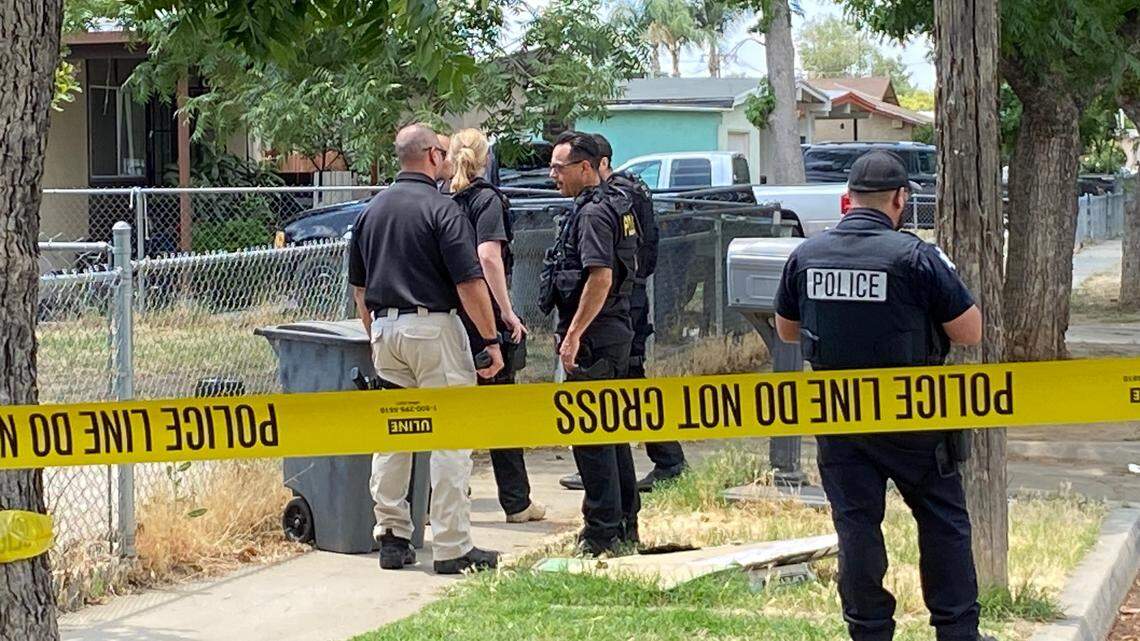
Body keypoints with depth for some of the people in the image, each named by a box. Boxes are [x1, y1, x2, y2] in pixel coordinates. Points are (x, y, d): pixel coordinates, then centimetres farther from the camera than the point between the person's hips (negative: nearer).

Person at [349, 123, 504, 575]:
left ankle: (391, 537, 16)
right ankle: (452, 548, -2)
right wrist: (491, 340, -8)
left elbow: (359, 287, 18)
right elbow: (469, 283, -14)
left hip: (385, 329, 7)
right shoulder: (441, 209, -10)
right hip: (432, 326, -7)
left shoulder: (372, 210, 11)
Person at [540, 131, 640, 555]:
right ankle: (625, 525, 23)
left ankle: (602, 532, -4)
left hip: (593, 336, -11)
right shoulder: (615, 206, 16)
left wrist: (573, 335, -23)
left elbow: (600, 277, -25)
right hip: (615, 333, 11)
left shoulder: (593, 213, -15)